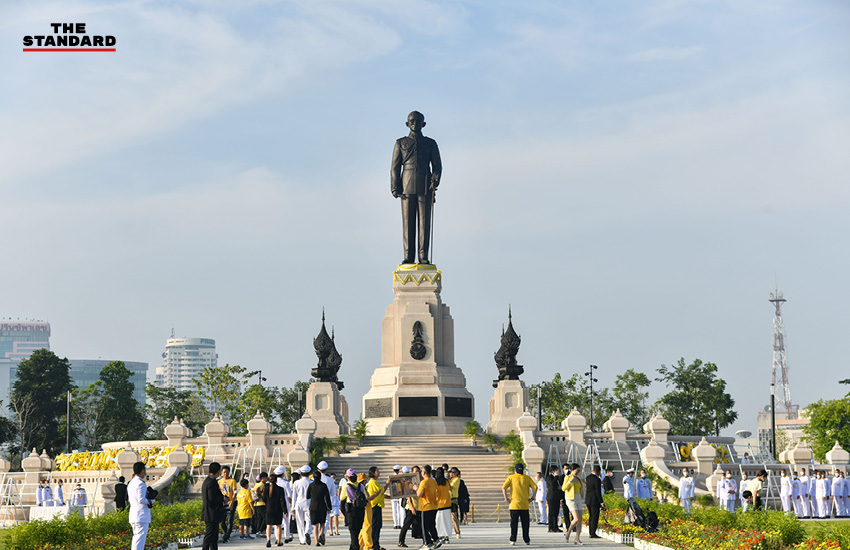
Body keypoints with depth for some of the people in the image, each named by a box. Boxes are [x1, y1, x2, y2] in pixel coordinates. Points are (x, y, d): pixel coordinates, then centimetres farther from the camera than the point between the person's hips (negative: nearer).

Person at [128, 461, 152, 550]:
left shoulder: (131, 484, 15)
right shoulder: (141, 484, -14)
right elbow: (141, 499, -20)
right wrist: (150, 501, -2)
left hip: (133, 517, 9)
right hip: (142, 516, -9)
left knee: (136, 539, 14)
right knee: (139, 541, -9)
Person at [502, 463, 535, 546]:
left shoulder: (511, 477, 1)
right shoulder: (527, 478, 5)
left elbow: (504, 487, -11)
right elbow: (535, 487, -4)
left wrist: (506, 499, -5)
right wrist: (532, 498, 1)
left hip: (514, 504, -1)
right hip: (524, 505, 1)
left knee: (514, 523, 4)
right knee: (525, 523, 8)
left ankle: (513, 540, 1)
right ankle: (527, 540, 10)